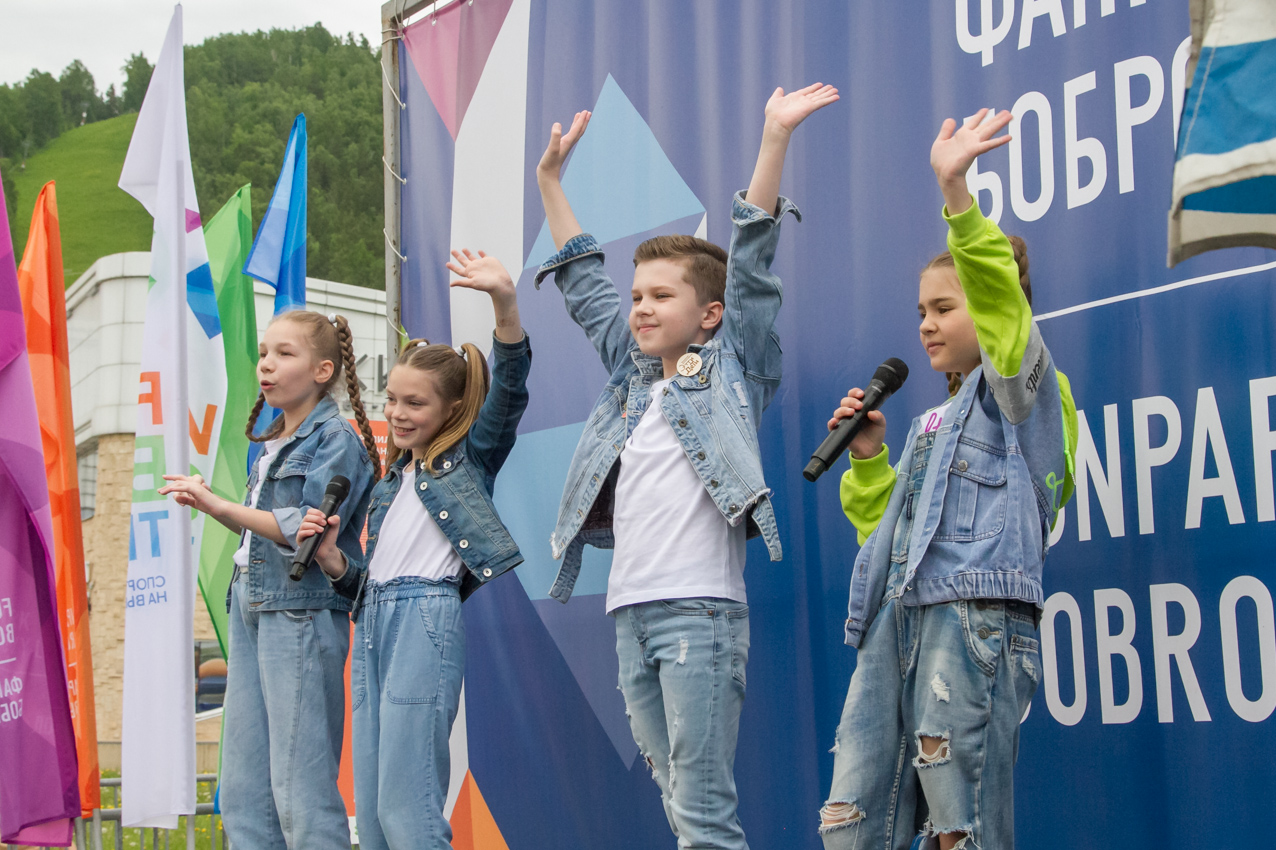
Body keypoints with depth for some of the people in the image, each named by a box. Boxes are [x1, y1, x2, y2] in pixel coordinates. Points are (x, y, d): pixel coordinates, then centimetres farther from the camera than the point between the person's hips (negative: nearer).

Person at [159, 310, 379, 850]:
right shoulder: (272, 444, 19)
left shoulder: (336, 440, -7)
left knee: (300, 785, -10)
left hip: (301, 611, -9)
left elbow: (307, 530, -17)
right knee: (242, 787, 8)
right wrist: (207, 504, 8)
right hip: (251, 607, 9)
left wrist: (220, 506, -18)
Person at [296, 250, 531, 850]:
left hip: (426, 618, -7)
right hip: (373, 620, 8)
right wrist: (330, 557, 3)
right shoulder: (390, 481, 23)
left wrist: (504, 299, -26)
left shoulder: (469, 456, 5)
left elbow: (509, 387, -11)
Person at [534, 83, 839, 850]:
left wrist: (776, 139, -12)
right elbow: (585, 285, 26)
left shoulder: (732, 366, 3)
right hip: (631, 608, 7)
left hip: (699, 608, -7)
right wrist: (551, 178, 28)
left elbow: (750, 265, -4)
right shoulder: (634, 373, 19)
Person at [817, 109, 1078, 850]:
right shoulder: (934, 423, 30)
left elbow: (1001, 297, -11)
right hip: (898, 622, 8)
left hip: (978, 616, -8)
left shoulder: (1020, 389, 8)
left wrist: (957, 193, -23)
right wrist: (869, 458, 20)